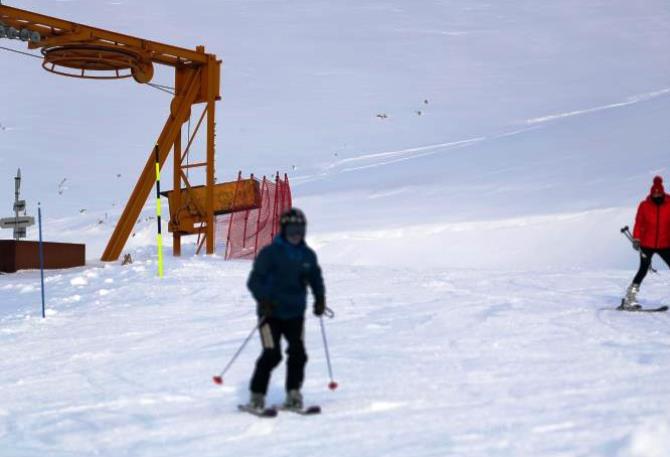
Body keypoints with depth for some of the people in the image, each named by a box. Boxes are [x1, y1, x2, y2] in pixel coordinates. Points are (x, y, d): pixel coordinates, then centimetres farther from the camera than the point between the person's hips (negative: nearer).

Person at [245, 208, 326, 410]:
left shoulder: (308, 255, 7)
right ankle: (256, 396, 1)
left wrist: (320, 298, 4)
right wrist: (263, 300, -25)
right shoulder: (270, 253, -8)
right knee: (272, 354, -11)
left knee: (298, 353, -5)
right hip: (271, 312, -4)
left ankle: (293, 395, 8)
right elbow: (254, 281, -11)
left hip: (295, 313, 4)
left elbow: (316, 279, 20)